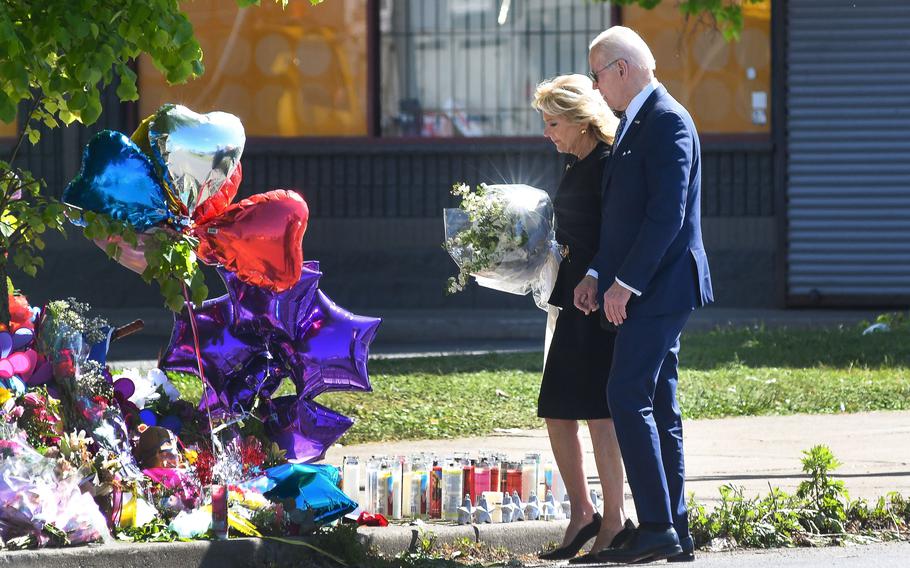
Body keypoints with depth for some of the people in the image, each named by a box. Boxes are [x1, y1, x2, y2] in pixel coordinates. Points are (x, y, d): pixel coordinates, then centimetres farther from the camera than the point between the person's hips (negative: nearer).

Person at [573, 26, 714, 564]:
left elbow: (667, 212, -20)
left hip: (660, 287, -10)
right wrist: (598, 274, 11)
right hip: (643, 290, 10)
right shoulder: (635, 123, 18)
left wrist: (625, 281, -20)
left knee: (629, 398, -13)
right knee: (658, 406, 9)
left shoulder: (667, 120, -13)